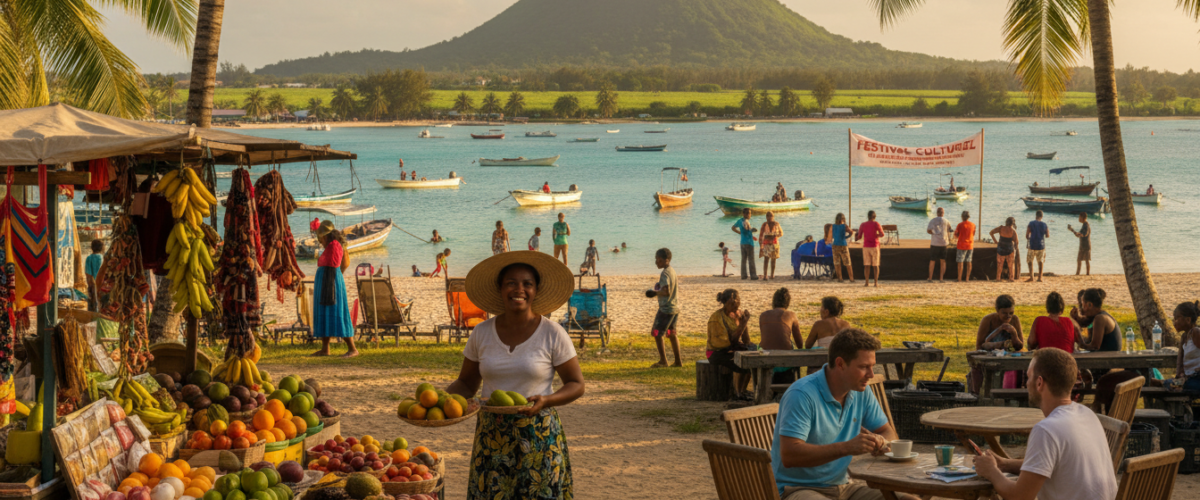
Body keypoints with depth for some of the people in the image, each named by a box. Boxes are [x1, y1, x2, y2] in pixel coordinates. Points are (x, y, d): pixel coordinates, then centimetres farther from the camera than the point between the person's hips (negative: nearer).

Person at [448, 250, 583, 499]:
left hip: (539, 434, -2)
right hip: (491, 436, 2)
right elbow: (467, 383, 13)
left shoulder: (552, 334, -4)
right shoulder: (482, 334, 4)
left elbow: (576, 385, 0)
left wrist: (546, 401, -19)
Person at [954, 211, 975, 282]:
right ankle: (967, 278, 9)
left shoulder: (960, 225, -10)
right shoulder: (973, 225, 3)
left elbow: (956, 237, -5)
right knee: (968, 262, 8)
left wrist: (955, 231, 14)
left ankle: (959, 278, -2)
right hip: (970, 245, 4)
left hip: (962, 245, -4)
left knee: (960, 262, 0)